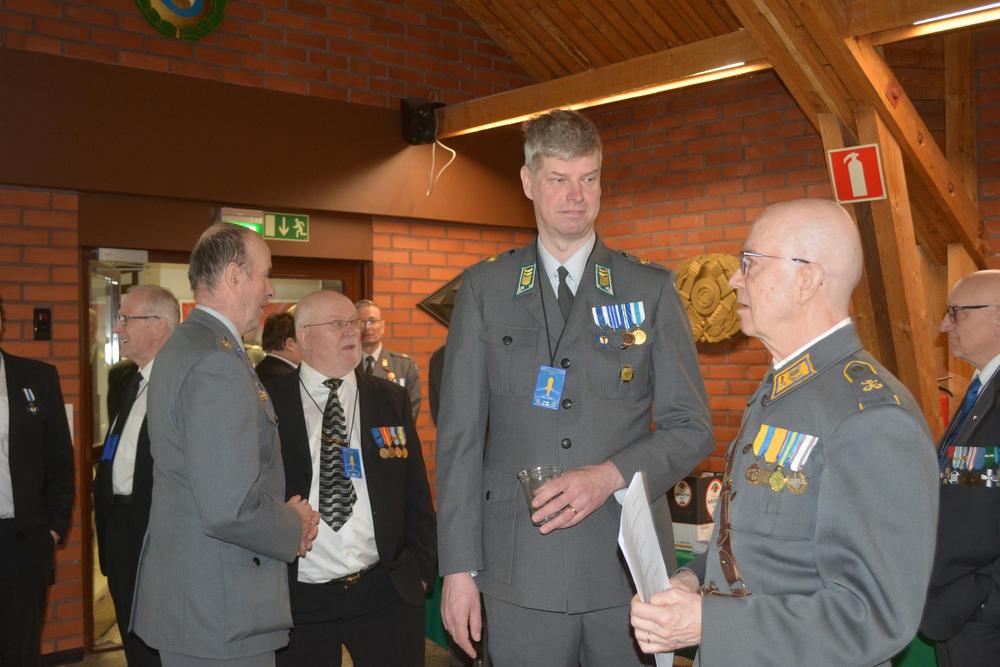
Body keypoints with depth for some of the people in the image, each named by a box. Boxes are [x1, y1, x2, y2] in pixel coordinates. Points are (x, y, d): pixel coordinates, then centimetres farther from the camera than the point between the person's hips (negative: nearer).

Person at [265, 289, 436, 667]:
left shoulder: (392, 400, 6)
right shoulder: (269, 402, -2)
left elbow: (416, 495, 9)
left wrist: (421, 569, 3)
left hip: (387, 594, 2)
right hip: (298, 598, -2)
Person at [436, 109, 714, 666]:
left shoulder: (652, 290, 4)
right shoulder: (484, 289, 4)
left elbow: (692, 428, 4)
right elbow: (460, 434, 2)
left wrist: (611, 476, -14)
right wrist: (460, 567, -2)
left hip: (628, 564, 1)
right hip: (520, 575, 0)